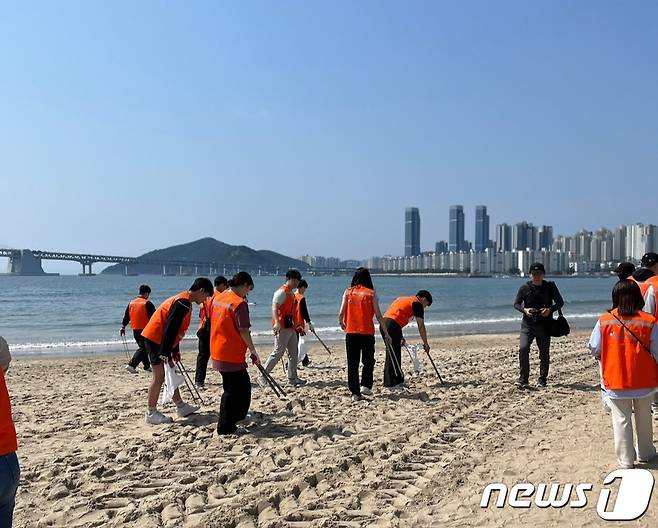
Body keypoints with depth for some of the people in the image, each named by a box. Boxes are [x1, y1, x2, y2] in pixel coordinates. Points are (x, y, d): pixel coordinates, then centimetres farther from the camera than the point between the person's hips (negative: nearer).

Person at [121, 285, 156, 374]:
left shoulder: (131, 303, 9)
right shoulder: (147, 303, -10)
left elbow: (126, 316, 14)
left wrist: (123, 327, 21)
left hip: (135, 329, 7)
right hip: (145, 329, -7)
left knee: (142, 347, 17)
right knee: (143, 348, -4)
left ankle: (147, 366, 23)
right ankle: (131, 365, -15)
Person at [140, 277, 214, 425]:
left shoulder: (182, 300, 14)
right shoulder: (183, 302, -19)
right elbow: (170, 329, -24)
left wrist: (175, 350, 19)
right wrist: (166, 354, -21)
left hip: (157, 338, 11)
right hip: (155, 339, -11)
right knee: (159, 376, -6)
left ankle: (180, 406, 22)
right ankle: (151, 413, 1)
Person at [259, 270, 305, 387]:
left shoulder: (291, 293, 19)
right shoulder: (282, 292, -11)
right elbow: (275, 307, -23)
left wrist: (297, 324, 31)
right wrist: (277, 322, -37)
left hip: (291, 328, 10)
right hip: (282, 328, -10)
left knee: (293, 353, 11)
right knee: (278, 352, -9)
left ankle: (292, 378, 20)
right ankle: (263, 376, -2)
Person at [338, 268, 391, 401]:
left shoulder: (348, 292, 2)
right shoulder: (371, 293, -1)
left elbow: (341, 313, -1)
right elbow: (378, 315, -3)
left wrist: (341, 323, 21)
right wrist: (386, 333, 4)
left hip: (351, 332, 1)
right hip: (367, 332, -1)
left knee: (352, 363, 7)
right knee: (368, 360, 15)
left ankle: (355, 392, 7)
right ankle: (365, 385, 2)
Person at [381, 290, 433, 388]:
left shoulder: (402, 299, 28)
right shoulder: (417, 304, 3)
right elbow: (421, 326, 2)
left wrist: (401, 337, 30)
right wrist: (426, 344, 9)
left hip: (384, 323, 9)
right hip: (392, 326, -9)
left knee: (391, 354, 14)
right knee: (395, 355, -4)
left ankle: (388, 381, 19)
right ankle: (394, 382, -1)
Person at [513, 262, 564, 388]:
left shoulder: (550, 287, 0)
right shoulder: (524, 288, -1)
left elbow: (560, 302, 3)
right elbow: (516, 303, 4)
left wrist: (550, 309, -17)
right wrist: (524, 310, -17)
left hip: (544, 326, 1)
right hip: (527, 325, -1)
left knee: (544, 353, 7)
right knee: (523, 349, -17)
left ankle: (542, 379, 24)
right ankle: (523, 380, -8)